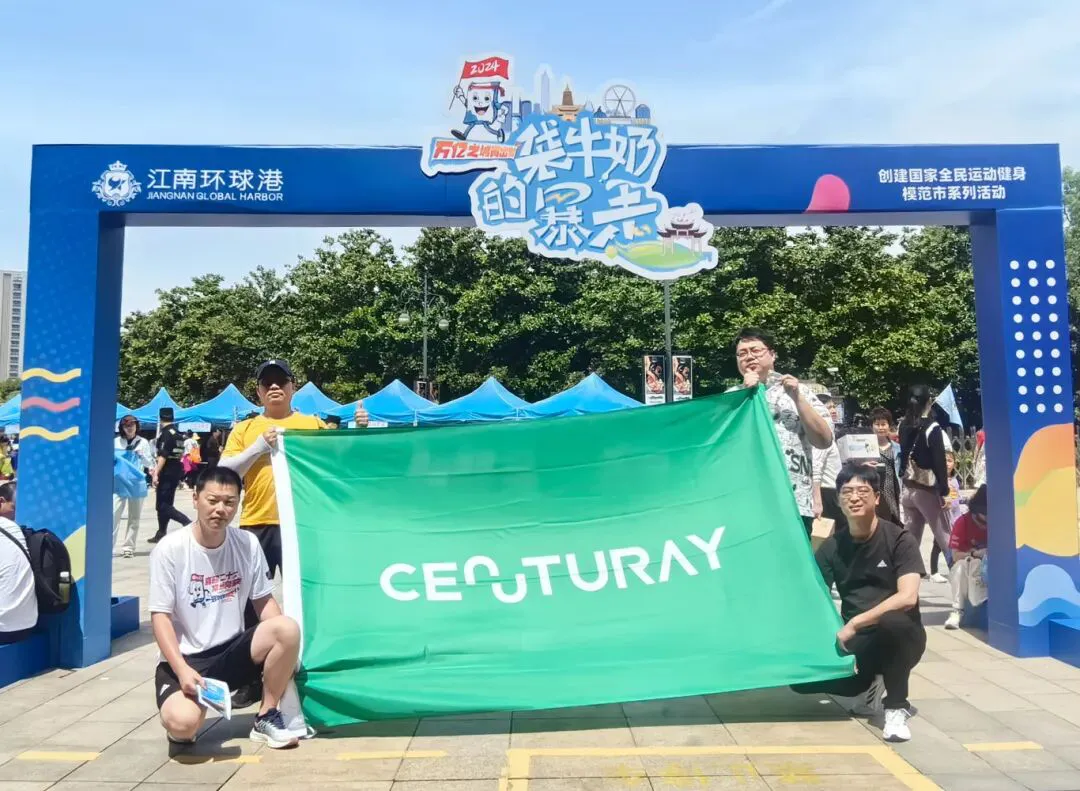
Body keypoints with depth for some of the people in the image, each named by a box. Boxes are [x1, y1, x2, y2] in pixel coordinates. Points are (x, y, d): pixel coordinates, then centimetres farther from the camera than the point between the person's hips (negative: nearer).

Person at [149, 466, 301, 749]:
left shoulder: (247, 544, -3)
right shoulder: (170, 549, -12)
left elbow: (263, 601, 5)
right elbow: (160, 616, -11)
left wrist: (282, 648, -12)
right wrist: (182, 669, -24)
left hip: (231, 652, 3)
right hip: (185, 659, -3)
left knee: (288, 629, -25)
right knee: (183, 722, -32)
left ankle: (266, 718, -3)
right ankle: (180, 724, 10)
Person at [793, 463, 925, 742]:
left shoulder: (899, 539, -12)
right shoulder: (832, 546, 0)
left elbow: (907, 598, -24)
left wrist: (855, 623, -24)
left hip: (898, 637, -4)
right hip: (855, 641, 4)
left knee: (892, 621, -39)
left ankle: (897, 708, -16)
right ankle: (870, 683, 10)